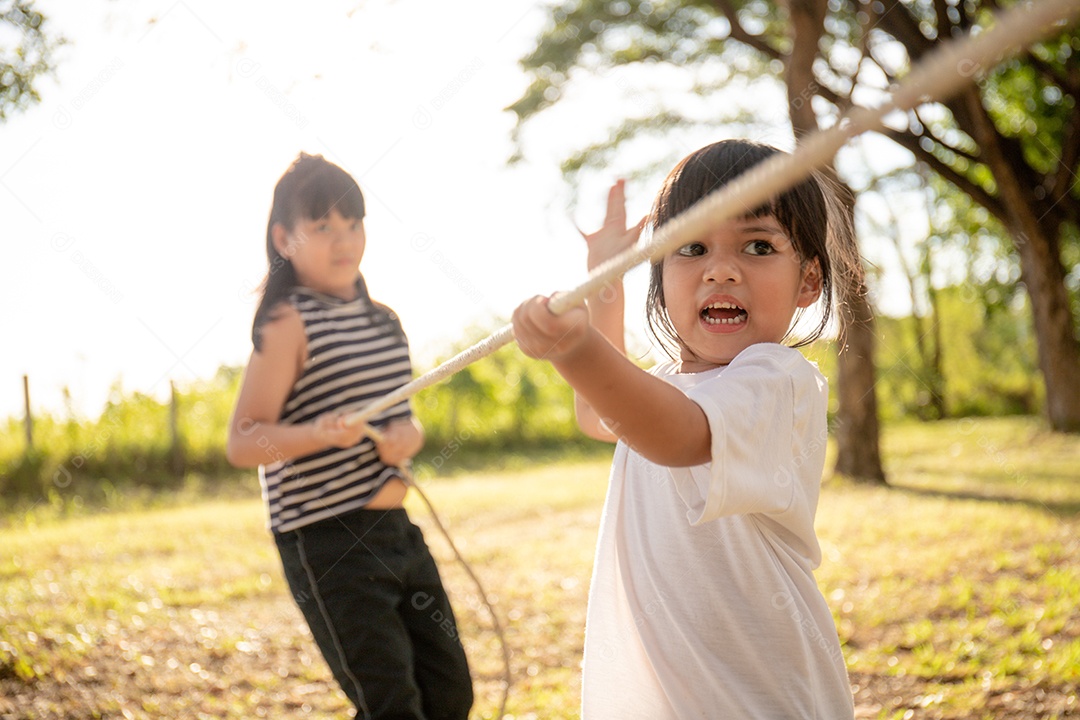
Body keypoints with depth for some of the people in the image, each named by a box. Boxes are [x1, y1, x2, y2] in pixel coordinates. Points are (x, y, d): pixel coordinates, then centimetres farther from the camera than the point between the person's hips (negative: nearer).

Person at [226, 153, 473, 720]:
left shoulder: (382, 320, 12)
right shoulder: (287, 324, -10)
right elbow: (241, 443, -16)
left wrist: (408, 435, -5)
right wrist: (317, 433, -35)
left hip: (397, 531, 8)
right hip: (327, 545, -8)